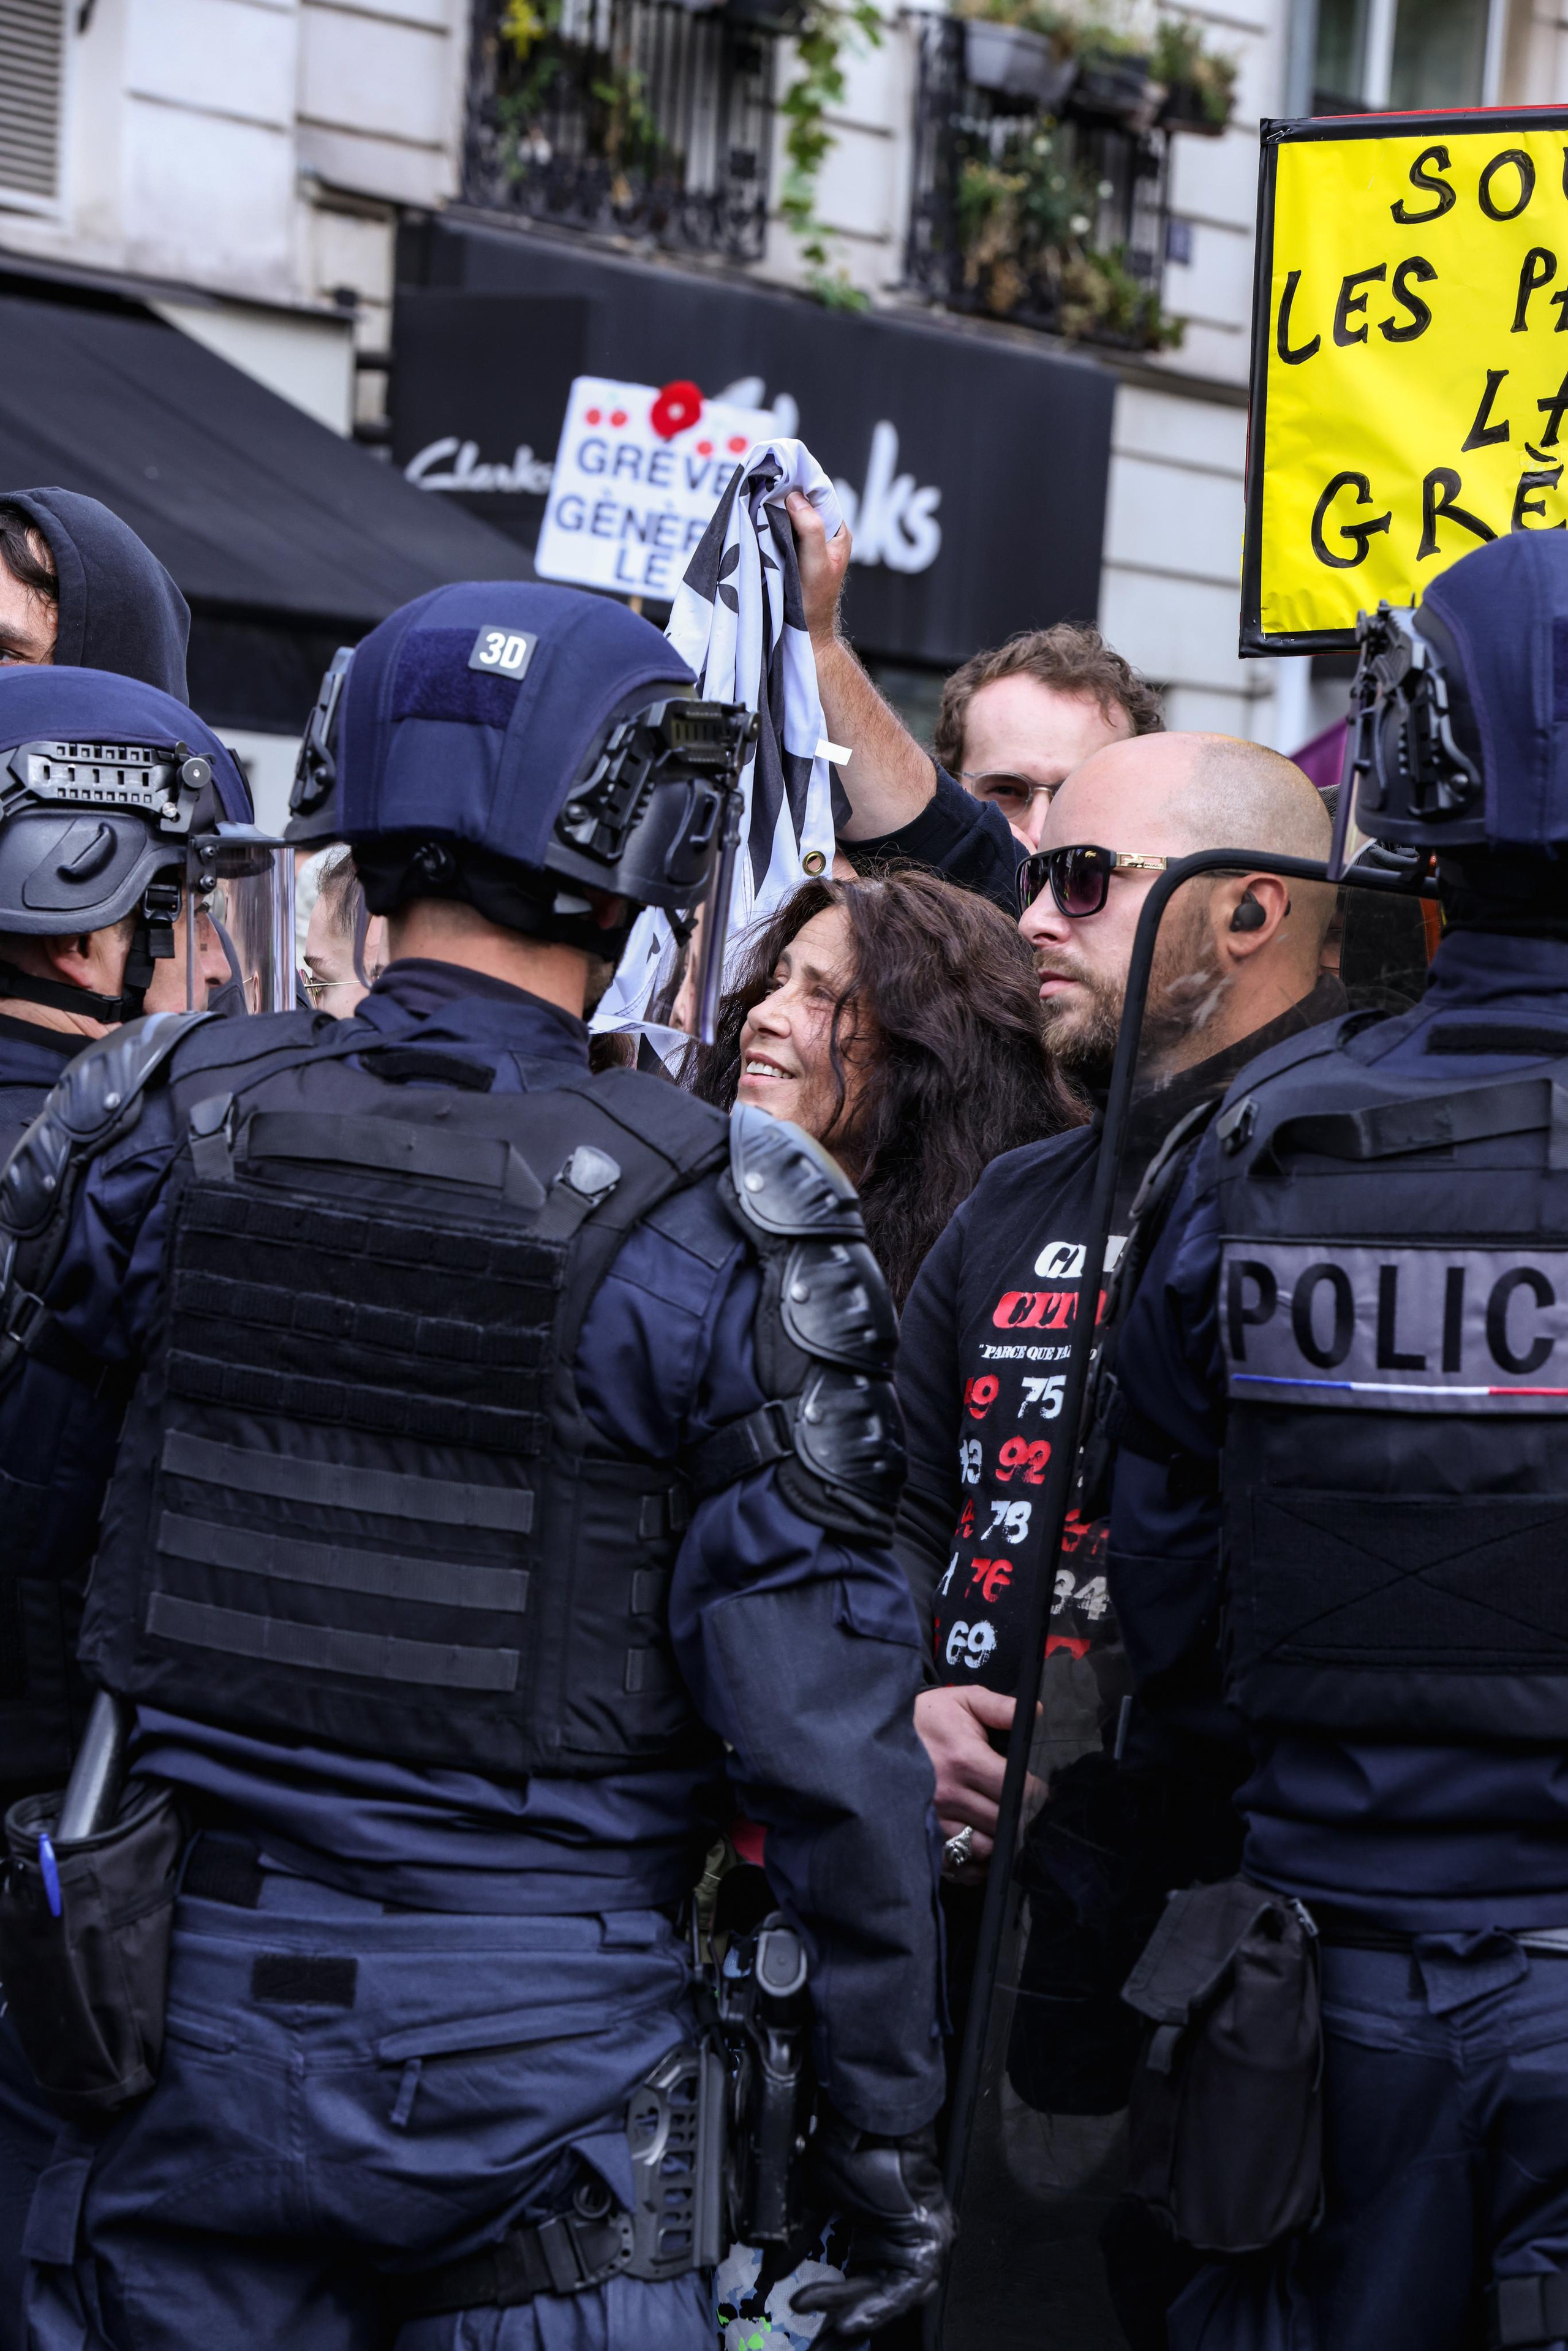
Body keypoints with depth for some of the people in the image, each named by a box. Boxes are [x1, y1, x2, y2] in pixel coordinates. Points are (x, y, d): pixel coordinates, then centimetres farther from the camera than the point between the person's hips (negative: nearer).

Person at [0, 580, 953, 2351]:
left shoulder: (157, 1130, -4)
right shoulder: (722, 1222, -12)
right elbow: (821, 1724, -12)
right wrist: (884, 2124, -4)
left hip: (194, 2011, 3)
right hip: (540, 2049, -3)